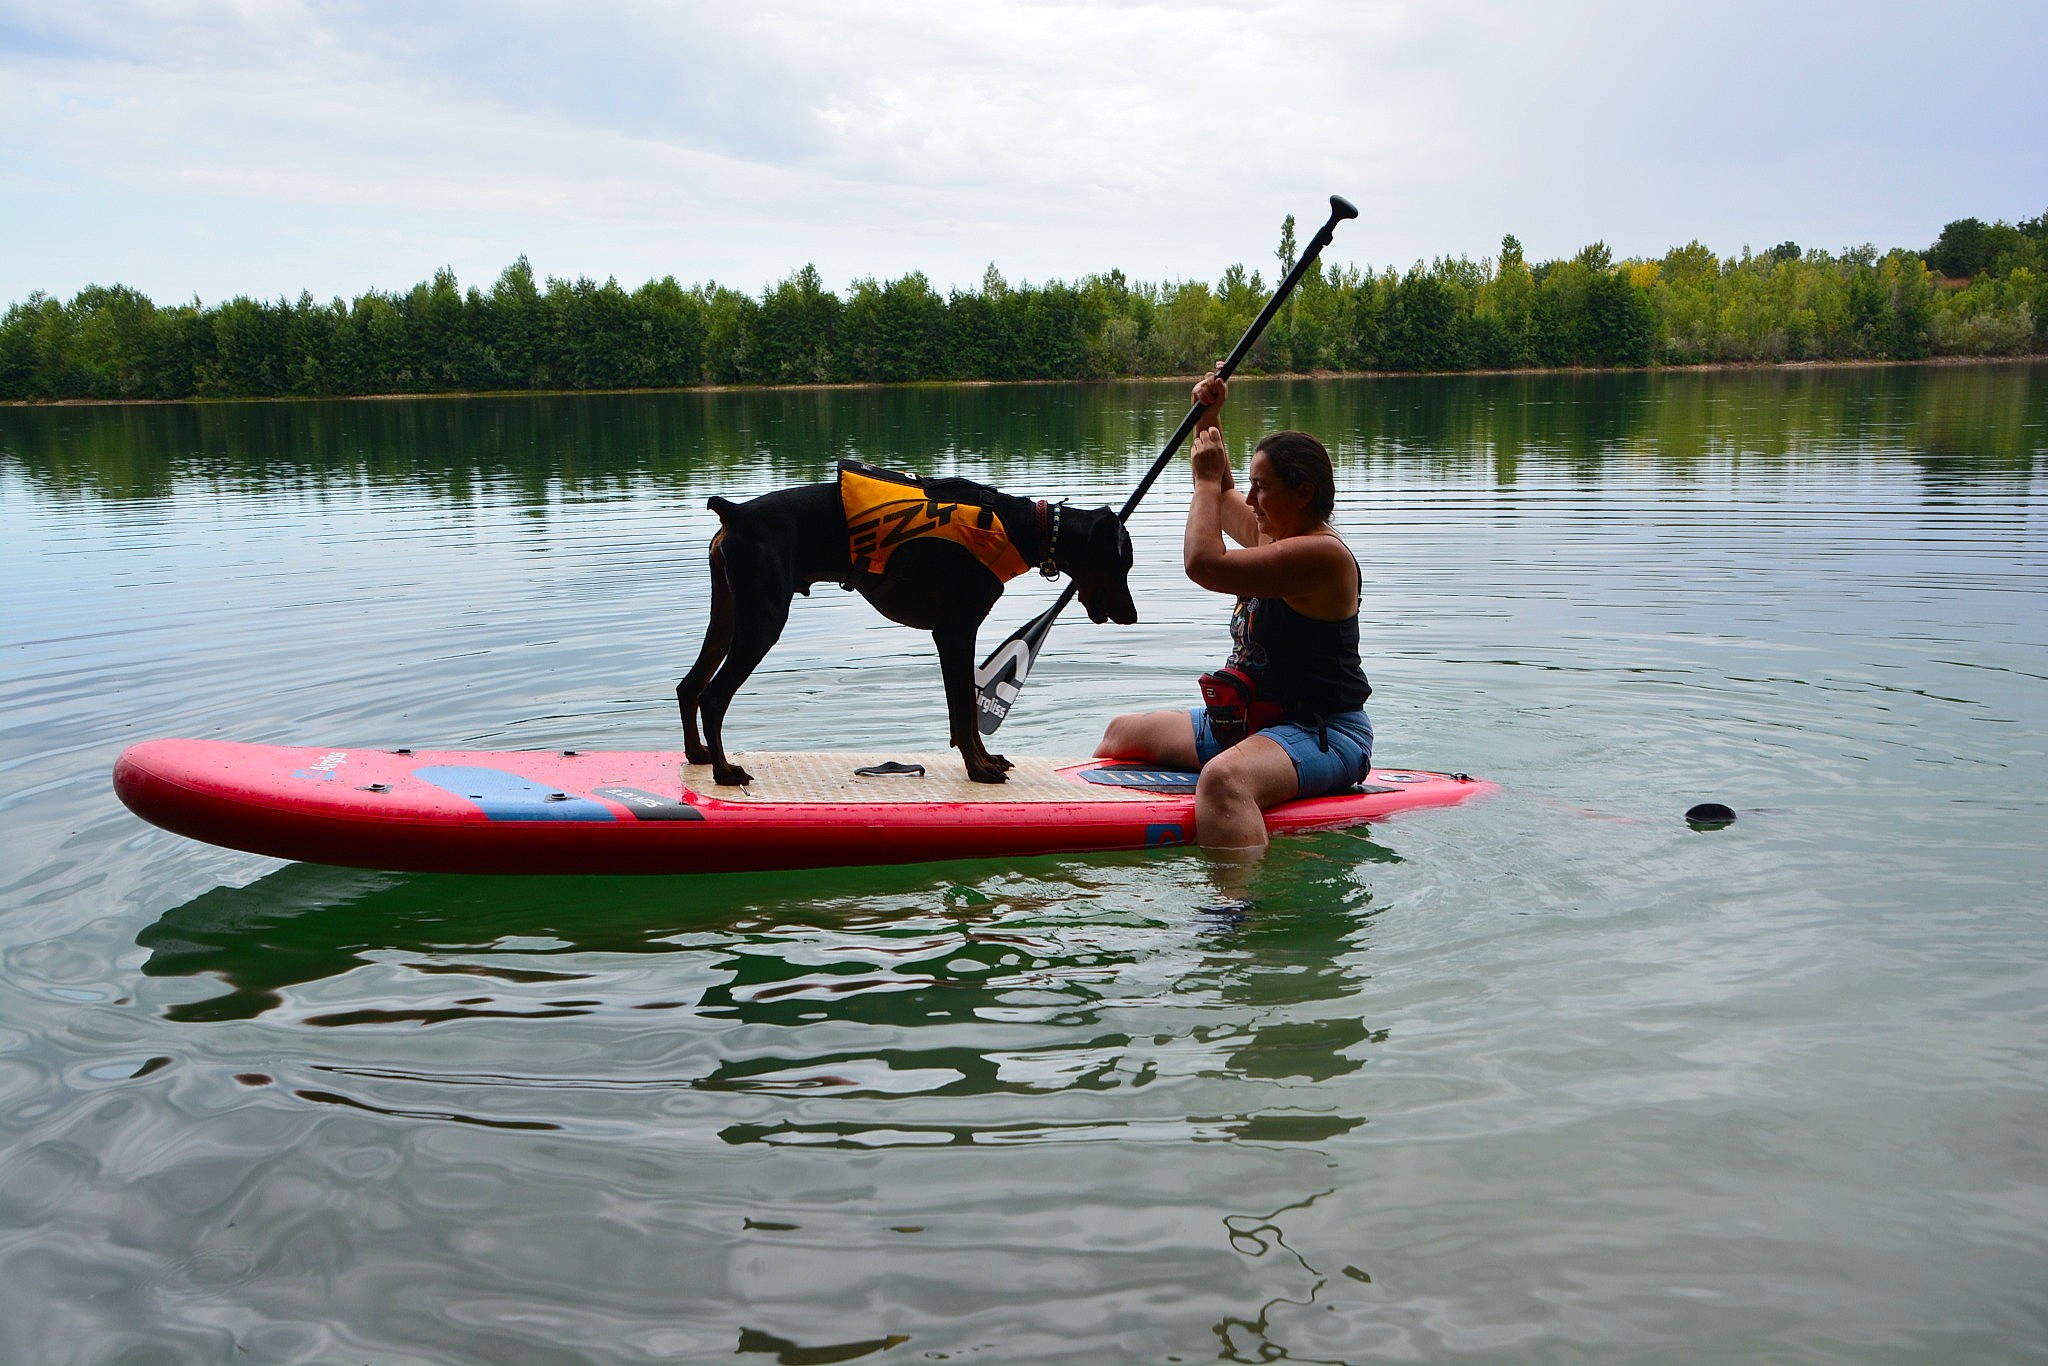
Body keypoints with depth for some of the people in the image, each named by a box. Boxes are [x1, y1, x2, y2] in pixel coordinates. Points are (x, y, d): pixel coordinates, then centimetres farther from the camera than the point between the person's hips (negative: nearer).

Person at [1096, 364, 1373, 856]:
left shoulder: (1321, 553, -19)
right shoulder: (1272, 533, 12)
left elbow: (1204, 564, -27)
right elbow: (1221, 498, 31)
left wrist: (1208, 479, -14)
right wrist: (1209, 419, 19)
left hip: (1324, 735, -11)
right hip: (1253, 721, 11)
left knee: (1224, 779, -43)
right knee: (1124, 733, 20)